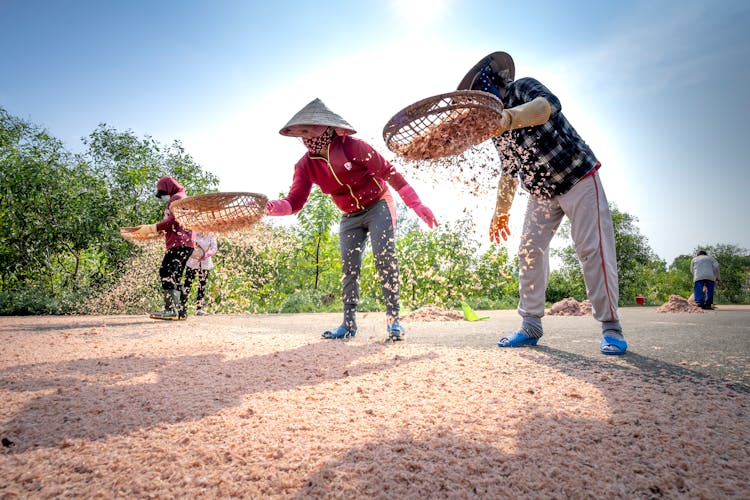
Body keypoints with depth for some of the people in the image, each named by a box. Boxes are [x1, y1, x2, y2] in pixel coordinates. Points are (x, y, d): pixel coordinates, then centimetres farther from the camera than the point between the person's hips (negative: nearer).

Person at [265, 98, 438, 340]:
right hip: (350, 217, 5)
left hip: (378, 205, -5)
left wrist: (417, 205, -23)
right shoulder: (305, 166, -8)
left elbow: (389, 173, -20)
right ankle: (348, 323, 7)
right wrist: (273, 207, -39)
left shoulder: (352, 147, -23)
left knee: (385, 258, -18)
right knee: (349, 267, 0)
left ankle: (393, 319, -10)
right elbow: (295, 200, -15)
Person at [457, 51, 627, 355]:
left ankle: (611, 327, -2)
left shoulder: (523, 88, -16)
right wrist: (502, 210, 13)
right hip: (541, 192, 7)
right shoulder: (495, 125, 4)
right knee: (530, 250, 1)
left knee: (592, 249, -12)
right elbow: (509, 170, 14)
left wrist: (509, 118, -59)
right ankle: (531, 326, 6)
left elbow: (549, 105, -42)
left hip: (578, 179, -7)